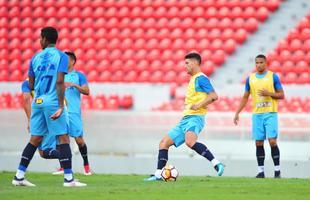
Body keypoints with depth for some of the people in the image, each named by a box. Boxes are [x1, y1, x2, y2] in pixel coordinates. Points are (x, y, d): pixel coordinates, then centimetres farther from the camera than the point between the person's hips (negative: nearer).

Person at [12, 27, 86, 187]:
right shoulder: (61, 56, -2)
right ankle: (68, 178, -7)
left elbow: (31, 85, 13)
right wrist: (61, 106, -16)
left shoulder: (36, 58, 11)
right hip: (53, 102, -5)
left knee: (35, 139, 10)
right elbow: (59, 81, -13)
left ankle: (19, 176, 6)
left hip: (37, 101, 5)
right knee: (63, 138, -2)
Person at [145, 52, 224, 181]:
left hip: (195, 118, -10)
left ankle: (216, 163, -33)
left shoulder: (201, 78, -6)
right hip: (185, 119, 10)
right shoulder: (193, 79, 23)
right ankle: (158, 175, 6)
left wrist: (198, 105, -23)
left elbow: (213, 96, -17)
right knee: (164, 143, 5)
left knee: (190, 142, -37)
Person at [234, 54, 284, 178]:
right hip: (256, 114, 3)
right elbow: (245, 97, 16)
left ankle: (277, 170, -1)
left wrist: (269, 93, -16)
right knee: (259, 143, 2)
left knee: (272, 141, -10)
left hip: (270, 113, -3)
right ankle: (261, 171, 7)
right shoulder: (250, 78, 9)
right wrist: (237, 113, 11)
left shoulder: (273, 77, 0)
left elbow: (281, 95, 1)